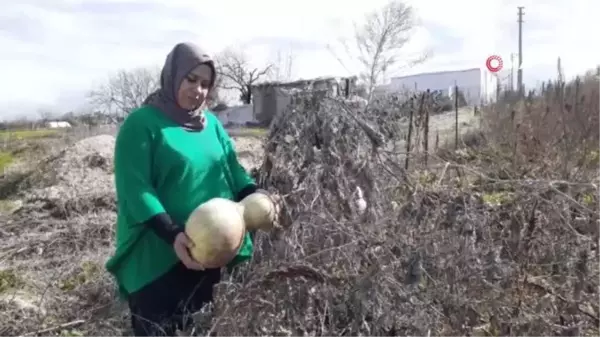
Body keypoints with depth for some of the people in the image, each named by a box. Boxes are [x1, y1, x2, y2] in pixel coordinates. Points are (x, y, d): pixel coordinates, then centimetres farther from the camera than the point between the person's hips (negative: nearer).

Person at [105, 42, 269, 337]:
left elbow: (232, 167, 8)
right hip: (156, 257, -6)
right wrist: (172, 234, -30)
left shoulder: (211, 123, 8)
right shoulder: (142, 124, -11)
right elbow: (135, 188, -18)